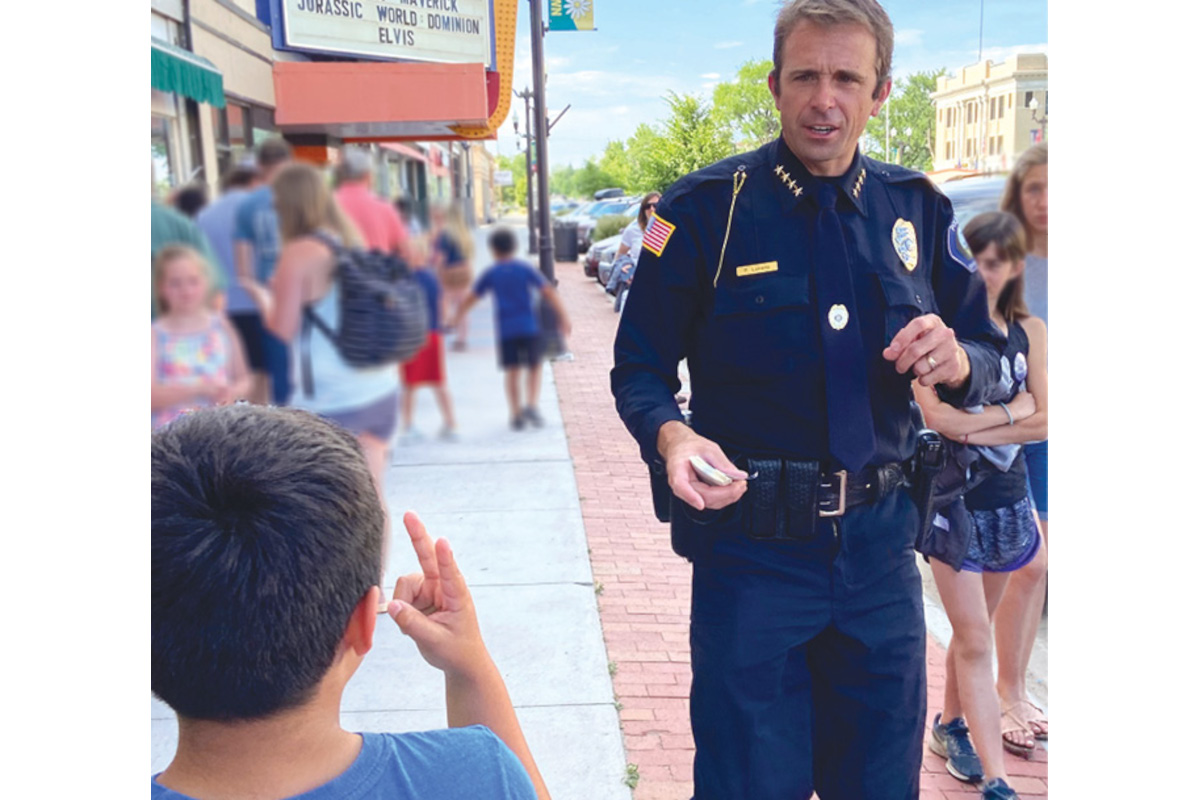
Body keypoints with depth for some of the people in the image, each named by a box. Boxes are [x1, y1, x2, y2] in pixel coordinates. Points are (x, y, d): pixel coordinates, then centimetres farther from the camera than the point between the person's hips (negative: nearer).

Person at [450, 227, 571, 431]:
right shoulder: (525, 268, 3)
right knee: (534, 368, 11)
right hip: (529, 326, -1)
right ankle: (531, 405, -7)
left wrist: (456, 319, 22)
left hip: (506, 330, 1)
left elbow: (471, 298, 9)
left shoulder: (491, 273, 5)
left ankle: (516, 414, 6)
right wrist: (563, 317, -1)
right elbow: (548, 291, -3)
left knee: (512, 372, 8)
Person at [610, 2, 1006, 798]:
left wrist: (956, 363, -12)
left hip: (880, 547, 4)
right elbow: (640, 364, -3)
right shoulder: (706, 208, -6)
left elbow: (988, 355, 12)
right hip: (750, 547, -3)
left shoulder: (919, 209, 5)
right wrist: (669, 434, -24)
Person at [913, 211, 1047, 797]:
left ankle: (950, 726, 36)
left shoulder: (1028, 332, 3)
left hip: (1008, 500, 4)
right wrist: (1013, 408, -13)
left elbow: (1043, 422, -6)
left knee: (973, 632, 16)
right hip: (951, 500, -4)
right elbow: (939, 416, -20)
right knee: (975, 642, -2)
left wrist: (973, 428, -16)